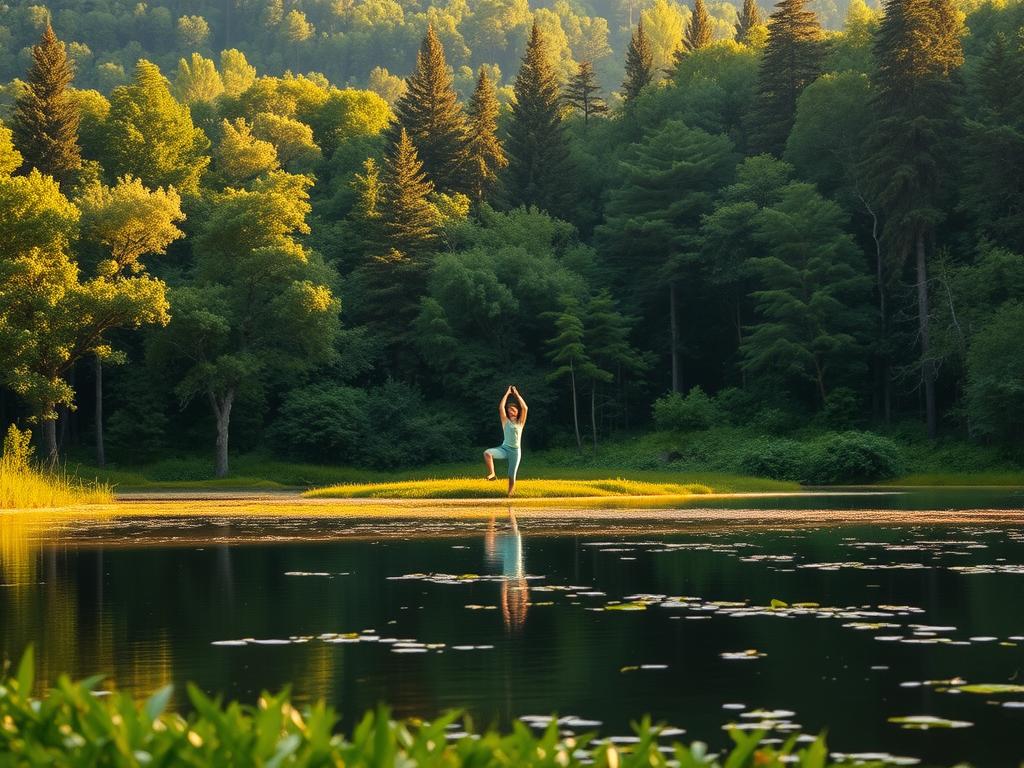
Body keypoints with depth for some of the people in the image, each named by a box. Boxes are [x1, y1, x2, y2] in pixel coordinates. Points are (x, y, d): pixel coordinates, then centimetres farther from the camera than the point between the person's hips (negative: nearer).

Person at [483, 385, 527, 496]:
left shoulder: (520, 423, 7)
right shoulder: (506, 422, 9)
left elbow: (525, 408, -4)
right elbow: (501, 408, 0)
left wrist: (517, 394, 1)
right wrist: (507, 394, 3)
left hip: (515, 451, -1)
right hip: (504, 448, 1)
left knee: (512, 476, -1)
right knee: (487, 453, -29)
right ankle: (492, 474, -25)